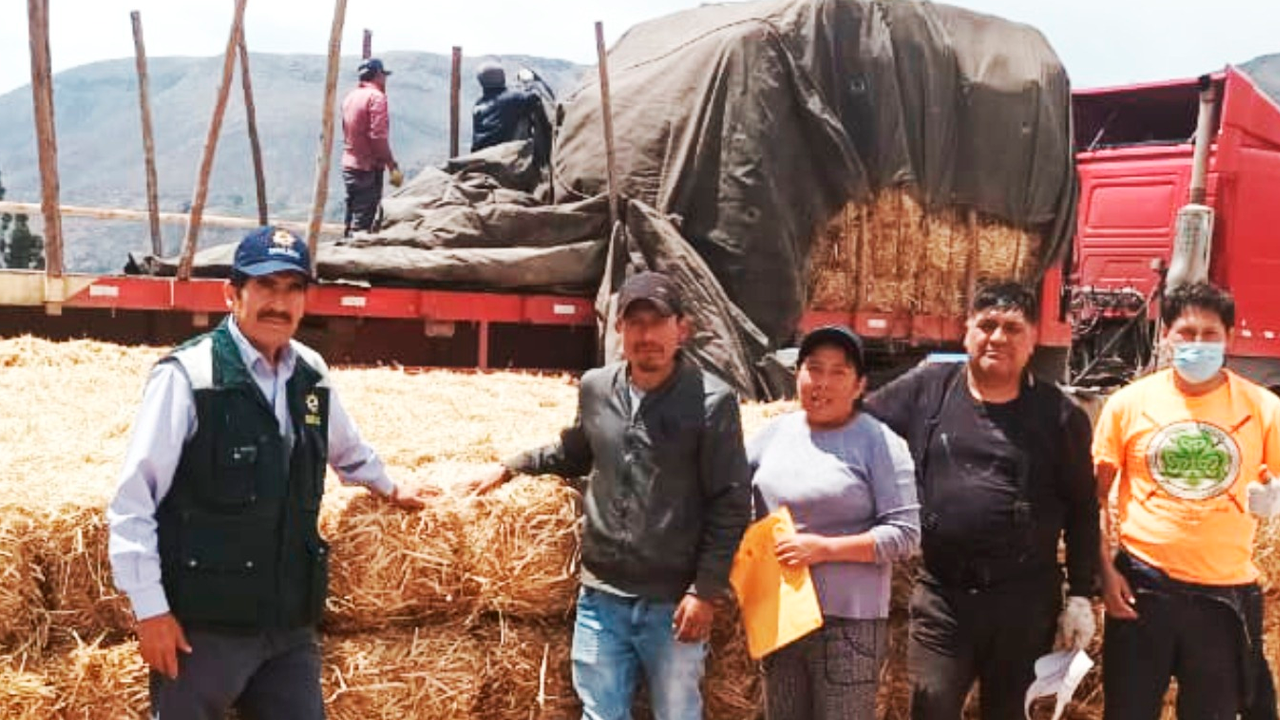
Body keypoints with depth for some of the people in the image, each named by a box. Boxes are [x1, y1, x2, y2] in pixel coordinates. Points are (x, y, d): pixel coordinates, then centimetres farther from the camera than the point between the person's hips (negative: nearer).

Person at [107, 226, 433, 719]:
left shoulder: (310, 374, 6)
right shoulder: (187, 375, -12)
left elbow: (347, 449, 27)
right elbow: (132, 502, -11)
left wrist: (390, 489, 41)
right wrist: (150, 609, -12)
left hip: (291, 622, 5)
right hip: (202, 624, -5)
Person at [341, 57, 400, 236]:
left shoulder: (350, 97, 13)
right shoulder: (376, 96, -11)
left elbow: (349, 132, 14)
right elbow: (378, 136, -19)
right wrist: (393, 167, -17)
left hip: (349, 166, 8)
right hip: (369, 168, -8)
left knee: (352, 220, 14)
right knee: (363, 223, -8)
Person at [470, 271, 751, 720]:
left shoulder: (712, 401, -11)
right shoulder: (595, 388, 3)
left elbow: (731, 503, -10)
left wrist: (706, 590, -12)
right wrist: (511, 467, 19)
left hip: (673, 603, -4)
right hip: (601, 597, 4)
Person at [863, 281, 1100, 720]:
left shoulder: (1059, 414, -1)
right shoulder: (926, 390, 0)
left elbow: (1081, 511, 3)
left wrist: (1081, 596, 1)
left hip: (1025, 599, 0)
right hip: (941, 594, 0)